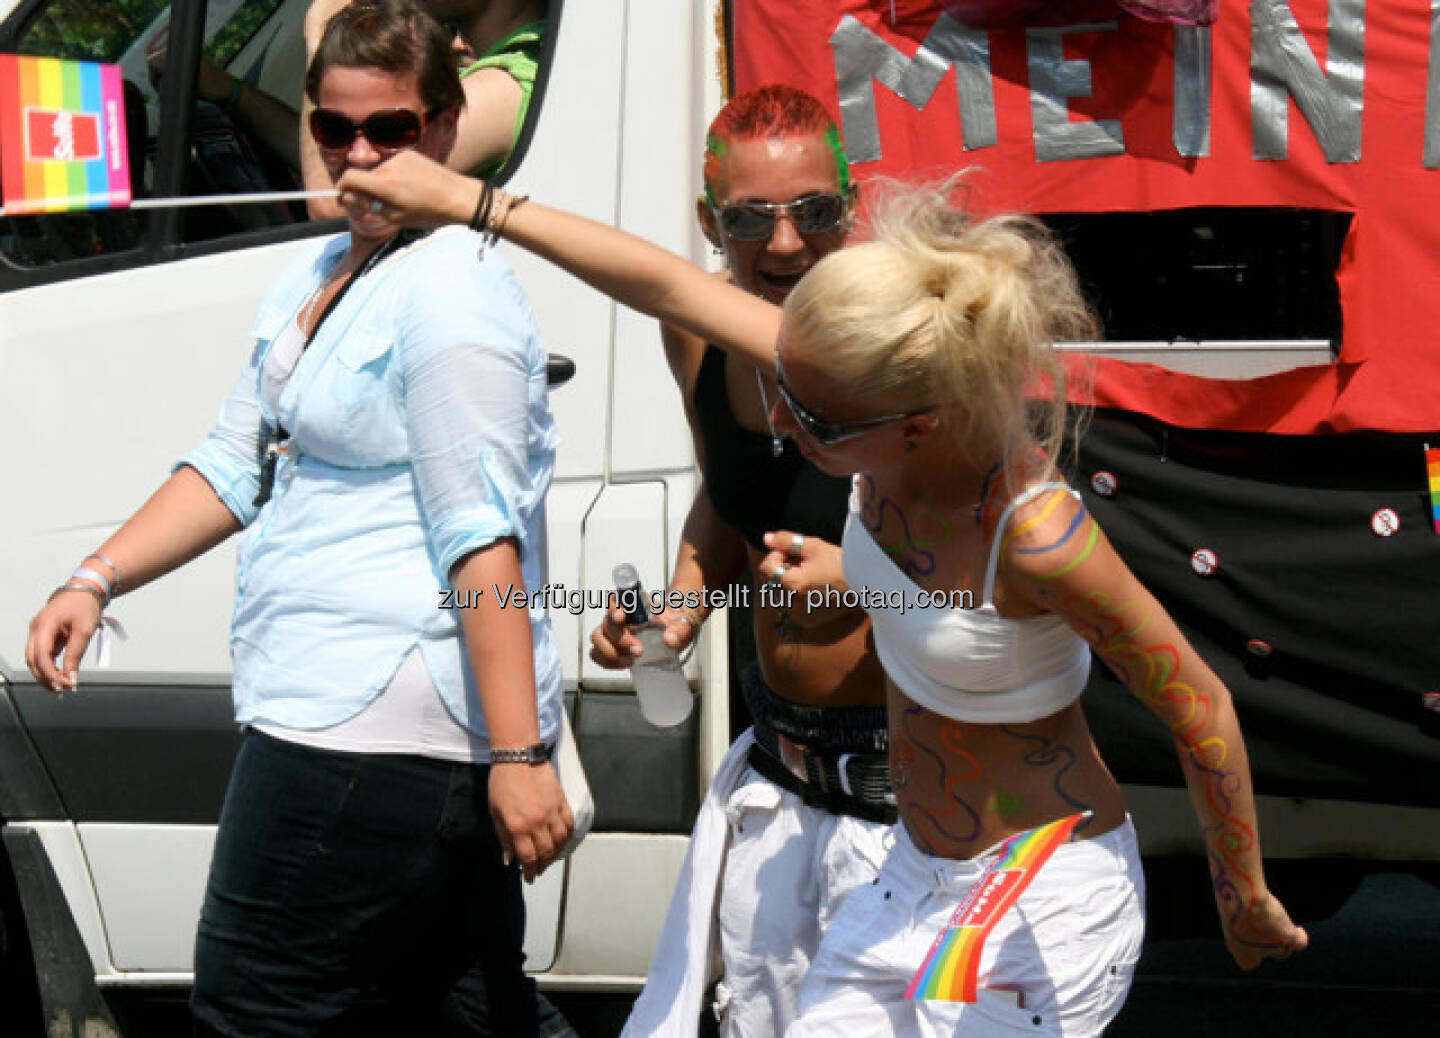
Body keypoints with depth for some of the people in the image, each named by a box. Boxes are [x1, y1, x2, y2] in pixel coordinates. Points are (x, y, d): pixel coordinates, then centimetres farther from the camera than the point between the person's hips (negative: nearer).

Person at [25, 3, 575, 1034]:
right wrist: (96, 582, 9)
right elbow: (236, 464, 20)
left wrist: (518, 754, -25)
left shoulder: (450, 293, -13)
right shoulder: (314, 278, 17)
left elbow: (481, 534, -20)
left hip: (374, 729, -10)